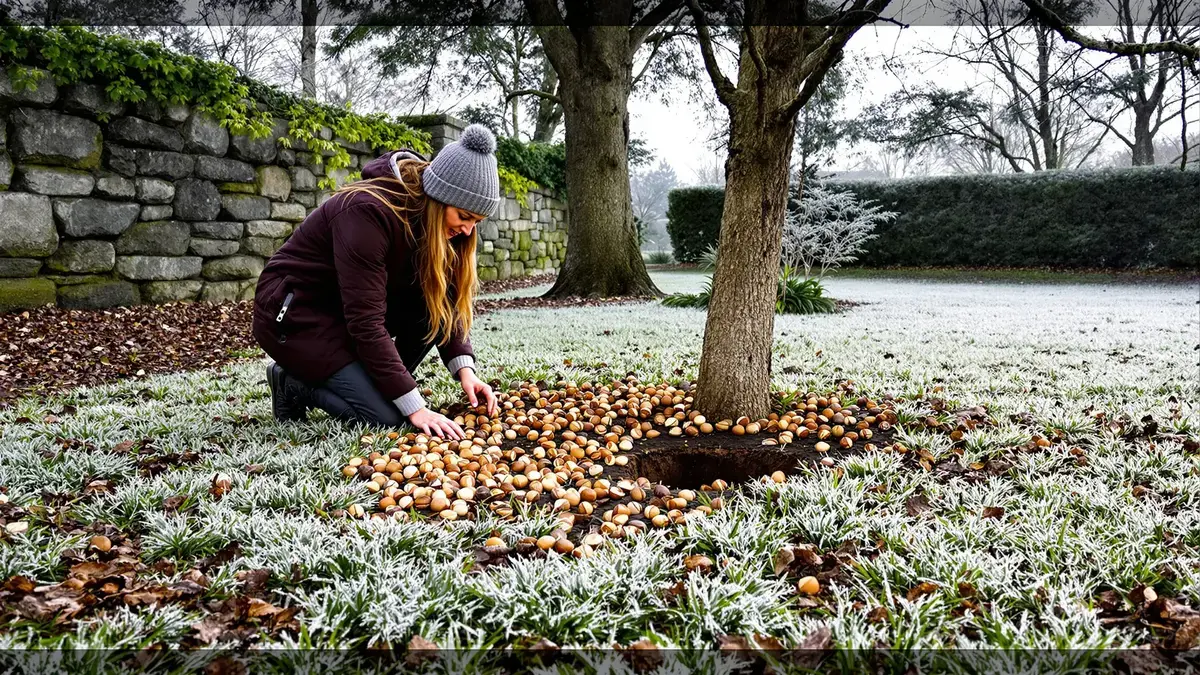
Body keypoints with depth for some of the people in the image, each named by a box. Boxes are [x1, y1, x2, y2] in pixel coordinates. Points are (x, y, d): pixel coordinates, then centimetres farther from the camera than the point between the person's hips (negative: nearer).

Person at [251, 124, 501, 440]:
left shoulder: (433, 219, -6)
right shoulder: (369, 212, -30)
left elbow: (445, 300, -2)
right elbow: (366, 323, -31)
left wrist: (464, 368, -18)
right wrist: (415, 407, -31)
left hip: (346, 307, 8)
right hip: (293, 312, -8)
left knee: (436, 293, -14)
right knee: (387, 416, -20)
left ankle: (381, 383, -1)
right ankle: (294, 385, 4)